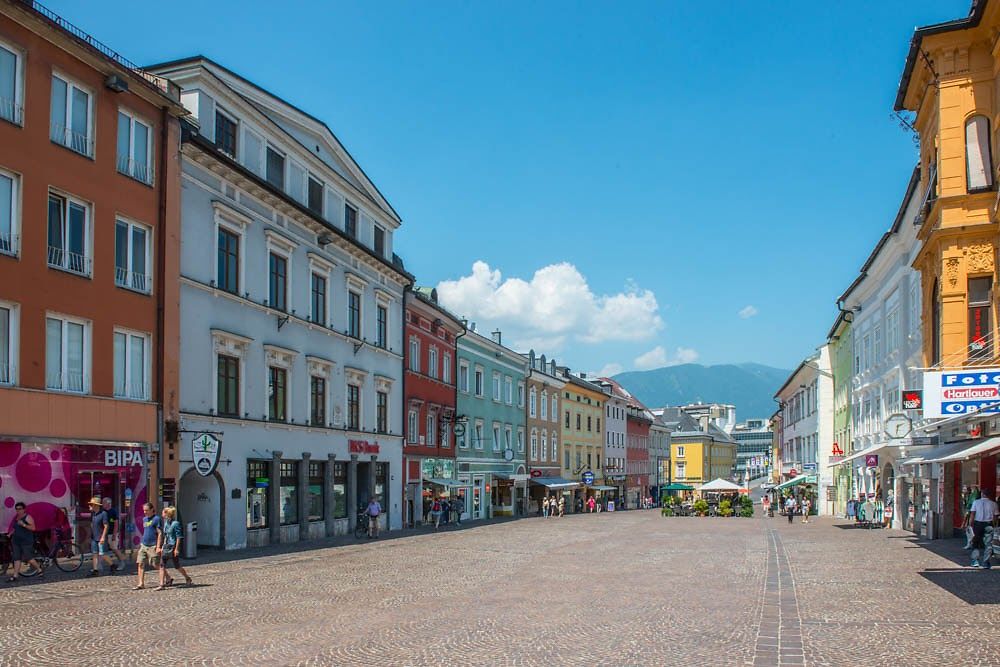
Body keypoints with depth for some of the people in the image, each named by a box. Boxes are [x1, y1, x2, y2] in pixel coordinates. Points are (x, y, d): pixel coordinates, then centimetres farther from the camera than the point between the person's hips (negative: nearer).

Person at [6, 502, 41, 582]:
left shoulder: (27, 517, -7)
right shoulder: (17, 518, 16)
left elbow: (33, 528, -16)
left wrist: (23, 525, -25)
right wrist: (10, 534, 15)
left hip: (26, 541, -7)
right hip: (16, 541, 8)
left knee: (29, 558, -7)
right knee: (16, 558, 4)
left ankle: (40, 570, 8)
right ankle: (15, 576, 4)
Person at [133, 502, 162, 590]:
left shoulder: (157, 519, -9)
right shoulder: (144, 519, 13)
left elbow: (160, 533, -12)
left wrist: (158, 546, -16)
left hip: (153, 546, -7)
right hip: (143, 545, 7)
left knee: (157, 565, -1)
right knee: (140, 564, 1)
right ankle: (141, 584, 5)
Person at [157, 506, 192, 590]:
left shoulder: (175, 523, -15)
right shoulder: (166, 523, 8)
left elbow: (178, 537, -15)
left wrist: (176, 549, -17)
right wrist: (162, 547, 16)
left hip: (173, 546, -7)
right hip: (166, 546, 7)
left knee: (177, 566, 6)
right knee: (162, 565, -2)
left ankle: (188, 579, 25)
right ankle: (162, 584, 0)